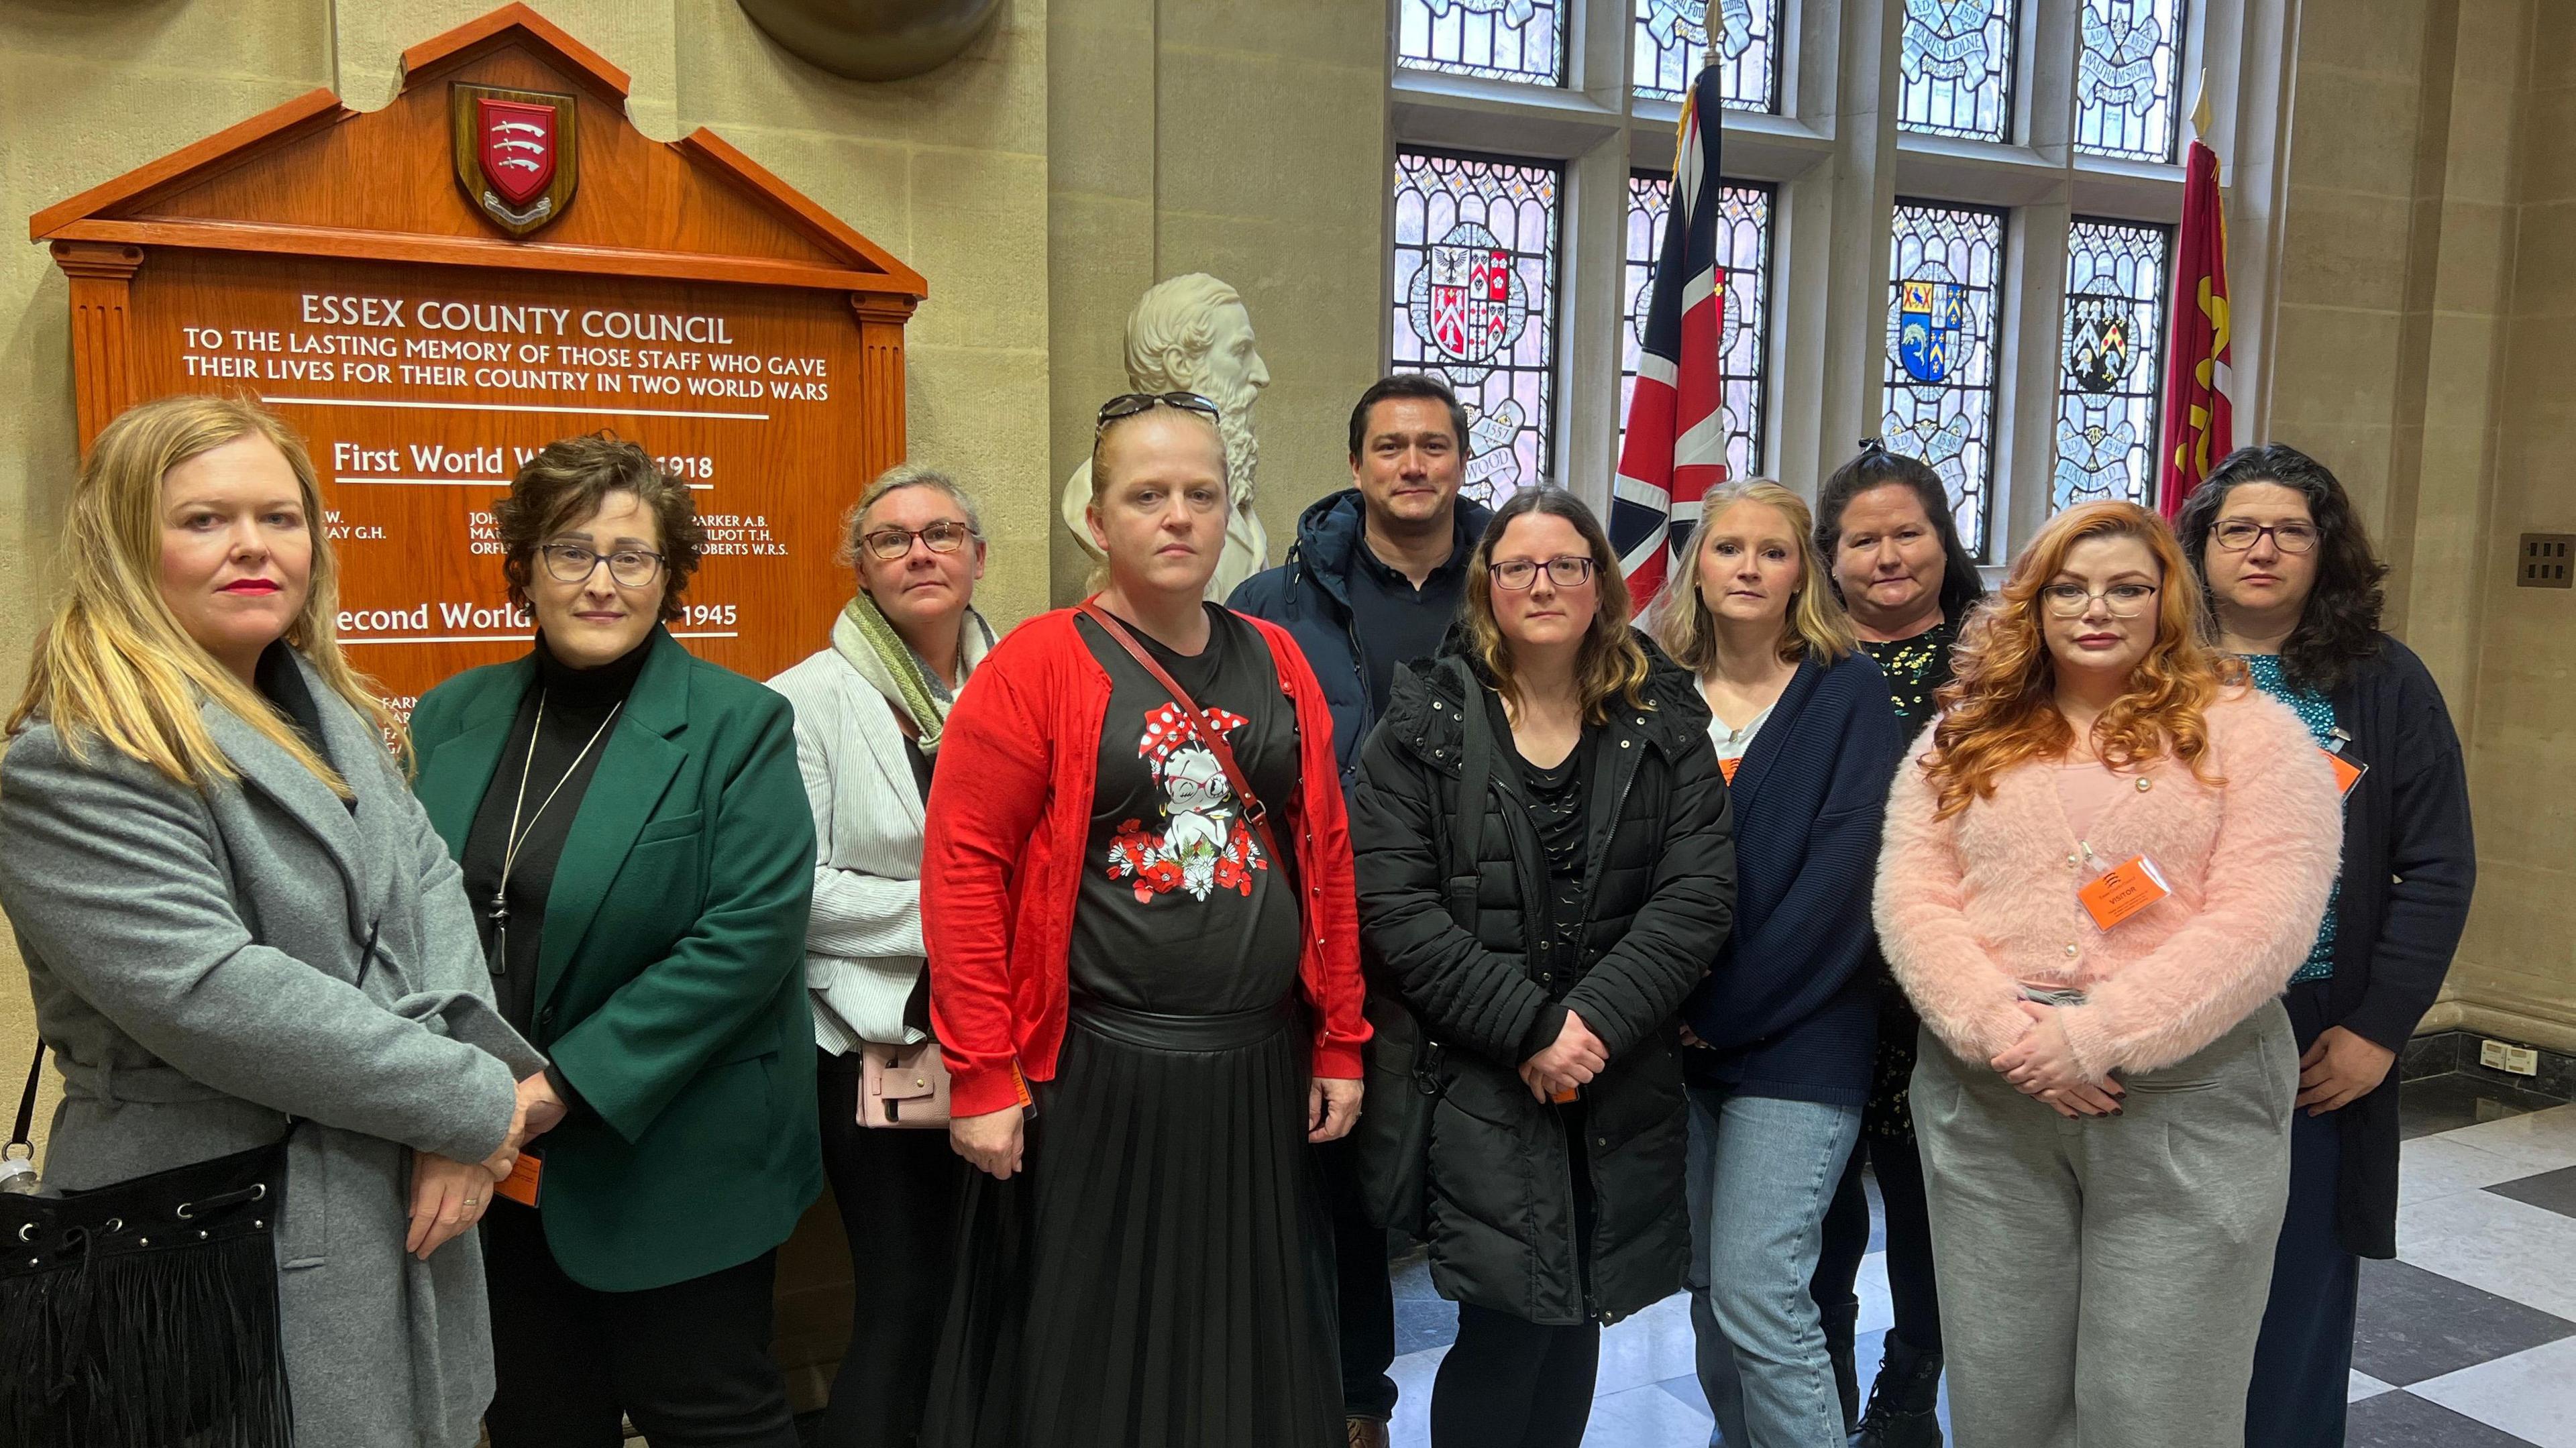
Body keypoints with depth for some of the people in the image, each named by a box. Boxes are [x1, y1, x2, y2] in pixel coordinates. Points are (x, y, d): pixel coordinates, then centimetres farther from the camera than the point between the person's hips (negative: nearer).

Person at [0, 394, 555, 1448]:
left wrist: (463, 1097, -13)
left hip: (406, 1207, 7)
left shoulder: (330, 714, 9)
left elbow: (429, 886, 3)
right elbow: (215, 996, -24)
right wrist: (474, 1105, -19)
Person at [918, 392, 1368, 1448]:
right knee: (1084, 1362, 10)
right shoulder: (1039, 666, -7)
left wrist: (1339, 1044, 9)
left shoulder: (1275, 662, 8)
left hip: (1258, 1079, 5)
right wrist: (980, 1078, -13)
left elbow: (1327, 859, 10)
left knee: (1251, 1360, 17)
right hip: (1093, 1081, -4)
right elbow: (962, 871, -10)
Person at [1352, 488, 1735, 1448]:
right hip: (1479, 1085, -3)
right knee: (1504, 1331, -5)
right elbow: (1393, 902, -10)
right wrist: (1529, 1027, -16)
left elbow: (1699, 891, -3)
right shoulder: (1427, 721, -1)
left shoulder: (1664, 721, 5)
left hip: (1621, 1089, 3)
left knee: (1577, 1322, 12)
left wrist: (1595, 1020, -15)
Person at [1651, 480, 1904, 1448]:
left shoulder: (1849, 696, -2)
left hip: (1798, 1038, -4)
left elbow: (1842, 872, -11)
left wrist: (1722, 1009, -12)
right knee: (1707, 1286, 11)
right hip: (1681, 1040, 4)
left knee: (1756, 1294, -9)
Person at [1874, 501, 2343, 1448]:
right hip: (1985, 1102, 3)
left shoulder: (2246, 731, 1)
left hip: (2190, 1098, -2)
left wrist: (2097, 1036, -17)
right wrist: (2003, 1033, -13)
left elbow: (2263, 921, -10)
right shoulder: (1962, 739, 10)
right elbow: (1910, 901, 2)